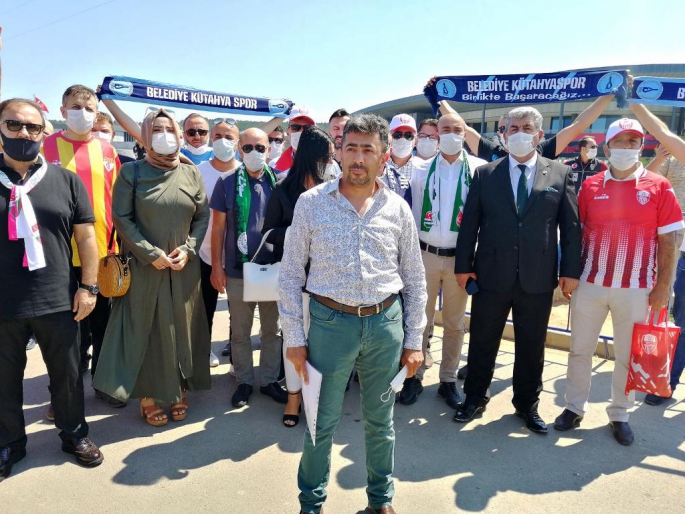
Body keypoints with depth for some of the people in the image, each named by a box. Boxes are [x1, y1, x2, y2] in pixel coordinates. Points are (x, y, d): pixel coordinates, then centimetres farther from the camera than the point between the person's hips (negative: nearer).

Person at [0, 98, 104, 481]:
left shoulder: (65, 180, 2)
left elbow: (86, 236, 2)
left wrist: (88, 287, -3)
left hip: (58, 302, 0)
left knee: (68, 375, 14)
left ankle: (75, 435, 34)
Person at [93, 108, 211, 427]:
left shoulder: (191, 174, 6)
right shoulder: (132, 172, -1)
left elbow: (203, 217, 6)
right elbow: (121, 218, -5)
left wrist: (188, 249, -8)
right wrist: (151, 254, -12)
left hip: (184, 267, 3)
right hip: (145, 267, -2)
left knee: (182, 328, 8)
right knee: (147, 330, 3)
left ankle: (179, 391, 23)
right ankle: (148, 396, 15)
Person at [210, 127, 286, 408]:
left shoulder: (278, 183, 1)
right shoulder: (227, 183, -2)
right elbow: (218, 227, 1)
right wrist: (217, 266, -2)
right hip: (238, 271, -1)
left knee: (272, 330, 13)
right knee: (240, 332, 12)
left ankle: (270, 380, 30)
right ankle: (244, 381, 29)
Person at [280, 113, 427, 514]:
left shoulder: (398, 208, 1)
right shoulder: (311, 202, -3)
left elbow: (415, 279, 7)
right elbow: (291, 274, -1)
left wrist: (414, 340, 6)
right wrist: (294, 337, -3)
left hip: (386, 324, 2)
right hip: (330, 322, -1)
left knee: (380, 421, 17)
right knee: (322, 421, 12)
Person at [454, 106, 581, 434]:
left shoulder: (559, 174, 4)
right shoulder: (485, 174, 3)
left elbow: (571, 226, 3)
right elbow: (469, 223, 2)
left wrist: (570, 270, -1)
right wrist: (463, 265, -1)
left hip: (538, 280, 0)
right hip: (491, 275, 0)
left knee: (532, 346, 13)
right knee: (482, 342, 12)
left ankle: (527, 404, 33)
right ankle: (474, 398, 31)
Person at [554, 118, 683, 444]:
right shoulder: (590, 186, 2)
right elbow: (576, 233, 6)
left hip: (637, 289, -1)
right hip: (590, 284, 1)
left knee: (628, 355, 11)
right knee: (580, 349, 10)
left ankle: (620, 414, 29)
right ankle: (575, 407, 27)